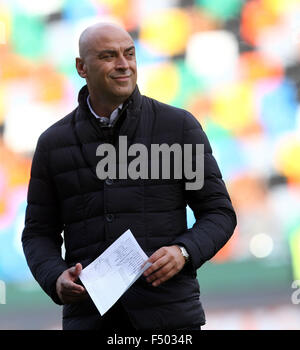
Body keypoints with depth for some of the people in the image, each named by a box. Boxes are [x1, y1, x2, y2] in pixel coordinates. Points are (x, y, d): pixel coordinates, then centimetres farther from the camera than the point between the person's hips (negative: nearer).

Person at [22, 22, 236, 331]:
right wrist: (56, 280, -9)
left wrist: (183, 253, -15)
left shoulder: (179, 126, 4)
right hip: (89, 315, 2)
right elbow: (39, 234, 13)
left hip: (168, 314, -2)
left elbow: (219, 214, 6)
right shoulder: (53, 143, 10)